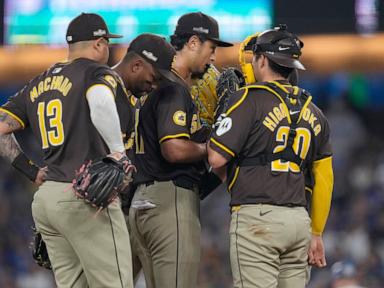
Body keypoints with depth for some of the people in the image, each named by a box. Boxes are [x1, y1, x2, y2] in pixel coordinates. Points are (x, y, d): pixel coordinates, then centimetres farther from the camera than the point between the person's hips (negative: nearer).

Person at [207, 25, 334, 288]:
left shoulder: (250, 99, -5)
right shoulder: (312, 111, 16)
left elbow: (217, 158, -11)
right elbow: (324, 179, 17)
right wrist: (316, 234, 23)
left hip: (257, 217, -6)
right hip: (299, 220, 6)